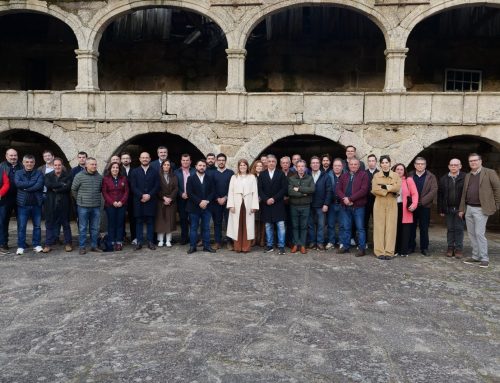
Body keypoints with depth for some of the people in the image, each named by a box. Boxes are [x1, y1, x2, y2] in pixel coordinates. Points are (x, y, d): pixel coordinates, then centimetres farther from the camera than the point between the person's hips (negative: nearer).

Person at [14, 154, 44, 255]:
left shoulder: (39, 173, 3)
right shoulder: (18, 173, 6)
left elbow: (39, 185, -13)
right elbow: (18, 183, -14)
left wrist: (25, 187, -12)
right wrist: (32, 183, -14)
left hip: (36, 204, 0)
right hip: (23, 204, 0)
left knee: (37, 226, 8)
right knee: (21, 226, 2)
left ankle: (37, 245, 18)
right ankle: (21, 246, 11)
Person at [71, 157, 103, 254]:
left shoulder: (99, 177, 5)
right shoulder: (79, 176, -6)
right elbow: (73, 189, 2)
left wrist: (97, 198, 12)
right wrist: (80, 199, 6)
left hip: (96, 206, 3)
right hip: (83, 206, -3)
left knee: (95, 228, 9)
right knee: (83, 228, 4)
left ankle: (94, 246, 20)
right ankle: (82, 247, 12)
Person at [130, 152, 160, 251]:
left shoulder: (154, 172, 9)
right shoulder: (134, 172, 8)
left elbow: (157, 186, 1)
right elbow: (133, 187, -1)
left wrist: (149, 195, -12)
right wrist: (141, 196, -13)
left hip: (151, 201, 0)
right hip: (138, 201, 0)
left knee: (150, 222, 4)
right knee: (139, 221, 3)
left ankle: (150, 242, 9)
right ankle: (139, 242, 8)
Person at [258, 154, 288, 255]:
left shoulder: (281, 174, 2)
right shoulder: (262, 175, 8)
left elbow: (284, 188, -5)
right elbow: (260, 190, 3)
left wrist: (274, 198, -12)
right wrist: (266, 199, -11)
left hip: (278, 204, -2)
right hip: (266, 204, 2)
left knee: (280, 225, -4)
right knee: (268, 226, 8)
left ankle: (281, 246, 1)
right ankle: (269, 245, 16)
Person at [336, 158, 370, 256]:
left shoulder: (363, 175, -1)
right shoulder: (344, 176, 15)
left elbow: (364, 190, -12)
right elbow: (338, 189, 7)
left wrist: (350, 198, -15)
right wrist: (344, 199, -12)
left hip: (358, 206, -4)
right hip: (346, 206, 5)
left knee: (360, 228, 1)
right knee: (346, 227, 11)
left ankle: (362, 248, 7)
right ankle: (345, 246, 20)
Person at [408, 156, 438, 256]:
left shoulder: (431, 177, 3)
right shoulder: (410, 176, 7)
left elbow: (434, 190, -7)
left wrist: (421, 201, -15)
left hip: (425, 207, -1)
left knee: (424, 228, 4)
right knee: (411, 228, 6)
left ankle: (424, 248, 13)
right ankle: (411, 247, 17)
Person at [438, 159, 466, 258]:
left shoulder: (465, 178, -5)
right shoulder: (444, 179, 6)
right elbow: (440, 195, 6)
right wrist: (441, 209, 2)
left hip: (460, 209, -3)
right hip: (448, 208, 3)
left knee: (459, 229, 4)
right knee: (450, 229, 9)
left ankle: (459, 249, 12)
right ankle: (450, 248, 17)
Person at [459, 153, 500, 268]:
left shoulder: (489, 173, -4)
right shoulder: (468, 176, 14)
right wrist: (462, 209, 12)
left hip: (481, 209, -6)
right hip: (468, 208, 6)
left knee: (479, 233, -9)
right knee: (472, 234, 9)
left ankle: (484, 258, 1)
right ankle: (475, 256, 18)